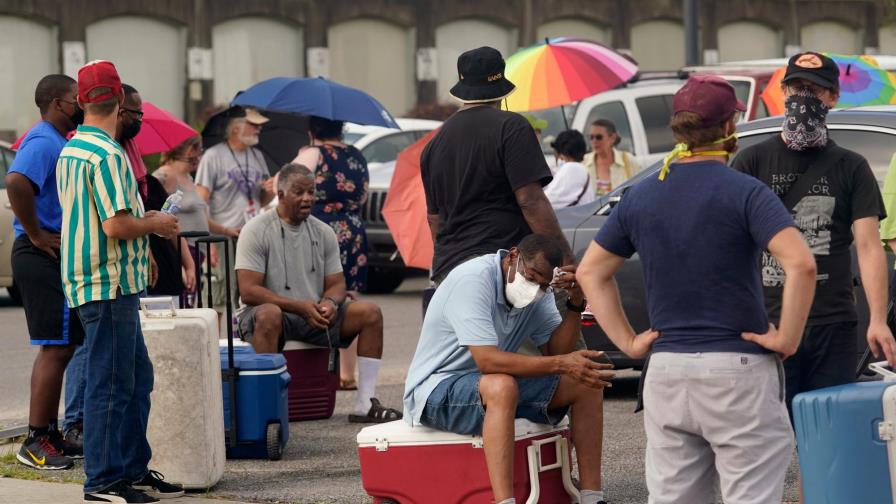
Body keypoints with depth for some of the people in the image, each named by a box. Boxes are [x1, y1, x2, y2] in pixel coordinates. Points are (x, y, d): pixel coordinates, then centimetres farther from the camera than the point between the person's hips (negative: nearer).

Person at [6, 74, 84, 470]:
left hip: (58, 257, 11)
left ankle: (50, 434, 21)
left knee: (60, 347, 15)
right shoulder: (43, 142, -15)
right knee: (56, 348, -10)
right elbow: (16, 182, -33)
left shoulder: (56, 142, 18)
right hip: (44, 257, -11)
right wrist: (36, 234, -25)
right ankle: (36, 442, -8)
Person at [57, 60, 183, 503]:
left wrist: (143, 220, 20)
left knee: (137, 378, 16)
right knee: (110, 384, -4)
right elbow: (116, 225, -24)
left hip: (87, 279, 10)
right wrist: (155, 224, -6)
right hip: (109, 284, -10)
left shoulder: (70, 150, 13)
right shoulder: (106, 154, -18)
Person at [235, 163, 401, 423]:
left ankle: (365, 404, -13)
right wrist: (299, 307, -23)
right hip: (274, 314, -6)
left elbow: (337, 283, 12)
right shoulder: (256, 231, -8)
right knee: (268, 315, -41)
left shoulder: (323, 233, 10)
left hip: (315, 314, 6)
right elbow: (248, 291, -15)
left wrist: (330, 303, -15)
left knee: (370, 312, -12)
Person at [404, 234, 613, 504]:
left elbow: (556, 351, -3)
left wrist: (575, 302, -16)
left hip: (498, 387, 8)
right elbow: (487, 361, -33)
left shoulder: (537, 291, 1)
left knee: (585, 382, -6)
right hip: (436, 389, -8)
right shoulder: (473, 279, -24)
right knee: (502, 386, -39)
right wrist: (561, 364, -37)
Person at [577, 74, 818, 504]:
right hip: (737, 371, -5)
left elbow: (591, 272, 16)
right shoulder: (744, 193, -9)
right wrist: (787, 338, -12)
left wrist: (627, 341, 13)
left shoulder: (639, 197, 8)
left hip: (666, 372, 5)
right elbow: (801, 264, -21)